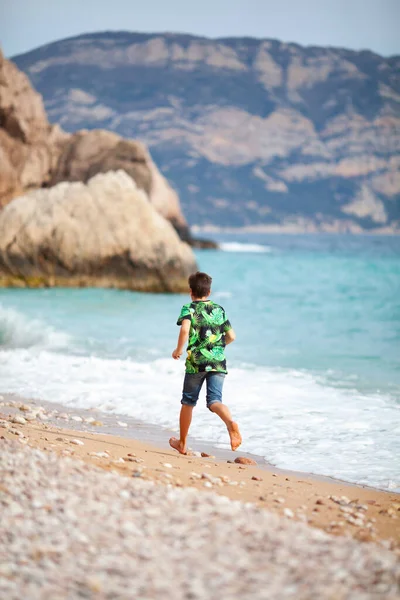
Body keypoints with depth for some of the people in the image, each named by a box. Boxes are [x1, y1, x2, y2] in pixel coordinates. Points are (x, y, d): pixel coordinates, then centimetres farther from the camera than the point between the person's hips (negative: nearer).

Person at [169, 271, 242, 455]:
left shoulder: (189, 308, 0)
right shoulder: (219, 310, 14)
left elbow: (185, 329, -20)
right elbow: (231, 336, 15)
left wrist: (179, 349, -7)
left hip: (196, 362, -2)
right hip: (218, 362, 2)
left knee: (188, 402, 13)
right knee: (214, 400, -6)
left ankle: (182, 443, 25)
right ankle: (230, 423, -39)